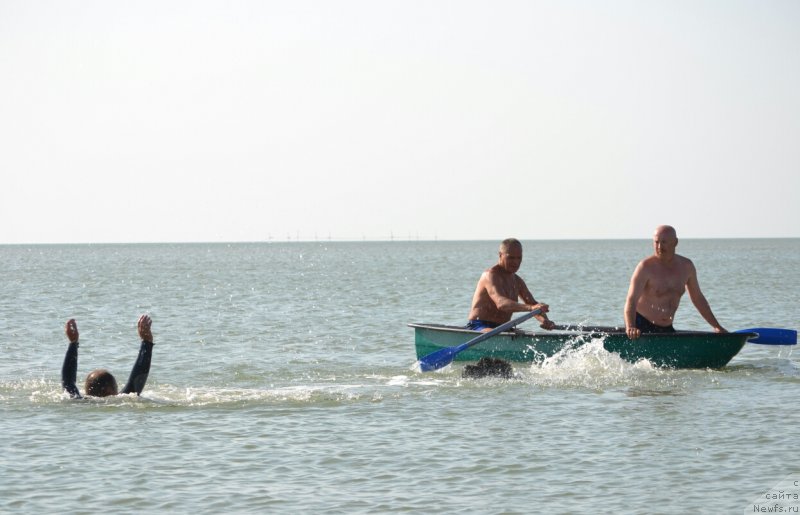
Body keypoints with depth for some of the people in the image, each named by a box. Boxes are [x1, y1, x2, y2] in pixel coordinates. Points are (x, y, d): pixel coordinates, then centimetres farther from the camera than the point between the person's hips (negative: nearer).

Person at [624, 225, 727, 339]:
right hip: (642, 327, -5)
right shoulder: (646, 267, -14)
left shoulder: (686, 266, 4)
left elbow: (698, 298, 17)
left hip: (667, 330, 5)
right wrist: (630, 328, -42)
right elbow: (631, 300, -24)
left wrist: (717, 326, 15)